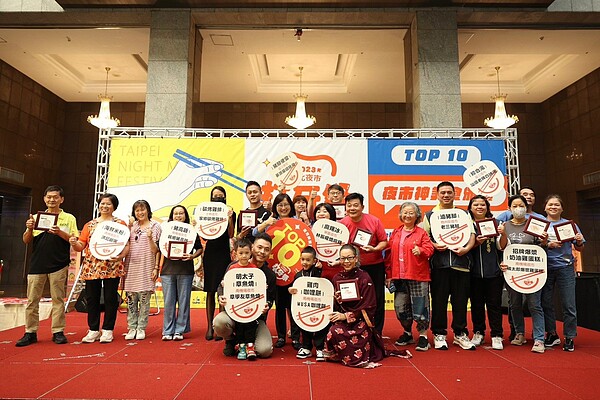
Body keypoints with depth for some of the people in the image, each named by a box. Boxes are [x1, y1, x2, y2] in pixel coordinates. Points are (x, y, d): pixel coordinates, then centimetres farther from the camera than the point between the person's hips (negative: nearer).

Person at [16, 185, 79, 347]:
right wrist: (29, 229, -8)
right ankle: (30, 332, 14)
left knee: (58, 299, 2)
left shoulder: (68, 218, 6)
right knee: (32, 300, 5)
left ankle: (58, 332, 9)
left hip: (59, 265, -3)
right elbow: (26, 241, 12)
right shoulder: (37, 217, 13)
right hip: (37, 264, 3)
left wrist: (60, 232, -18)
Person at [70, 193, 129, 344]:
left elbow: (126, 245, 1)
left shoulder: (120, 224, 8)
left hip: (112, 267, -3)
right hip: (91, 267, 3)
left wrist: (121, 256, -17)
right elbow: (81, 245, 11)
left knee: (110, 298, 0)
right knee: (92, 298, 6)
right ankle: (93, 330, 18)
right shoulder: (89, 225, 17)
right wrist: (74, 243, -11)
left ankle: (107, 331, 10)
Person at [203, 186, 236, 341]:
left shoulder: (230, 213, 3)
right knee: (210, 292, 6)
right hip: (209, 254, 2)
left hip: (224, 254, -2)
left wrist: (229, 218, -17)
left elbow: (231, 235, -7)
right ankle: (210, 326, 13)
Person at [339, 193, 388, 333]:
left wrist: (374, 249, -23)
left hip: (375, 266, 0)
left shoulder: (374, 221, -11)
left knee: (377, 300, 7)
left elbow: (384, 241, -6)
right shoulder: (342, 224, -8)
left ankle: (376, 333, 23)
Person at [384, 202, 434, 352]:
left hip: (417, 277, -4)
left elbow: (429, 249, -7)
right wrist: (388, 275, 7)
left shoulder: (421, 233, 1)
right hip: (399, 277, 4)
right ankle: (407, 333, 29)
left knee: (419, 306, -2)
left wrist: (421, 250, -29)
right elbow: (389, 254, 11)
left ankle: (423, 336, 15)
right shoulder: (395, 233, 11)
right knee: (400, 307, 9)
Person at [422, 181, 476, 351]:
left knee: (460, 300, 6)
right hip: (439, 263, -1)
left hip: (461, 262, 2)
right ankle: (439, 334, 14)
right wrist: (434, 246, -12)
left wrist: (466, 248, -9)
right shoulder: (430, 215, 10)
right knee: (439, 300, 3)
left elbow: (472, 234, 9)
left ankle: (460, 334, 20)